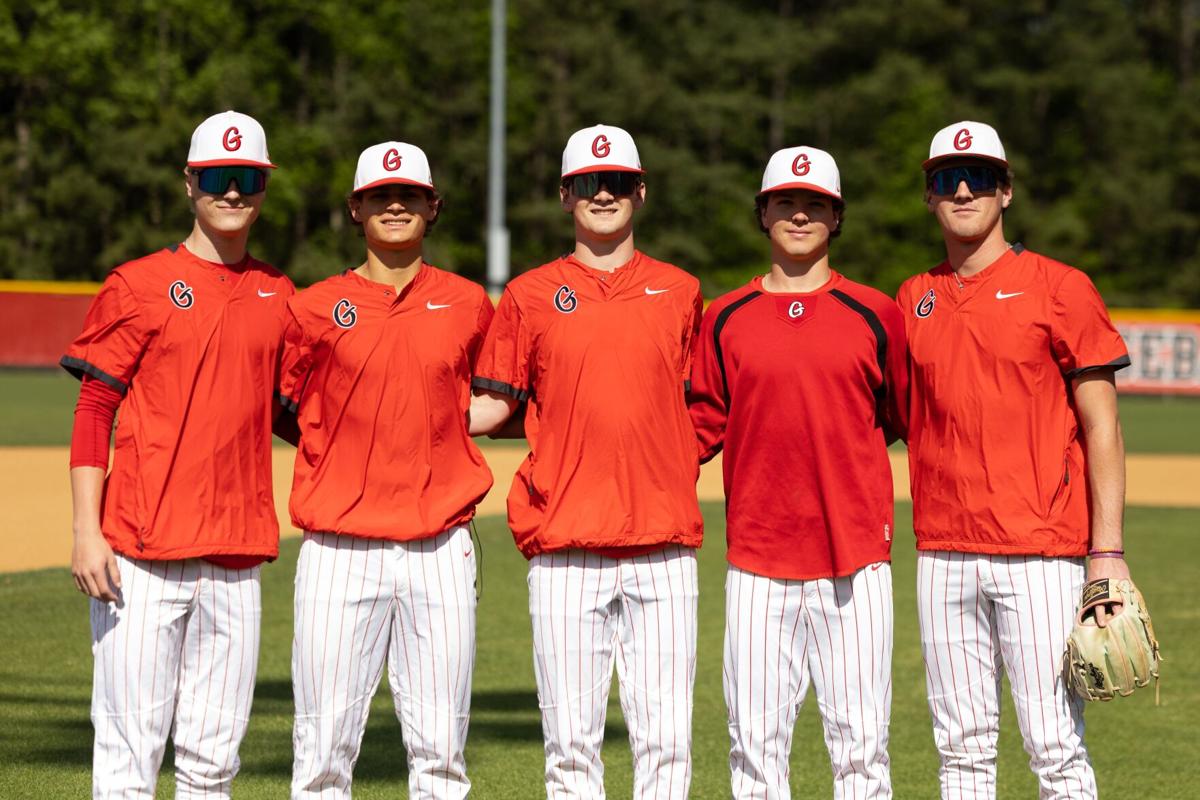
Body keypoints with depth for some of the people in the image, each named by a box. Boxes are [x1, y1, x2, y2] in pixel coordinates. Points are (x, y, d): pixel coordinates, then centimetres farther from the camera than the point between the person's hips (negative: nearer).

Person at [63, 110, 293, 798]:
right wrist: (87, 532, -11)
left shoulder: (278, 296, 14)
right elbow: (94, 412, -3)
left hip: (237, 555, 5)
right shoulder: (139, 285, 0)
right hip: (142, 553, -4)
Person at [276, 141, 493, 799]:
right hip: (339, 549, -1)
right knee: (325, 743, -2)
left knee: (439, 747, 2)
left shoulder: (468, 305, 9)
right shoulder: (314, 308, 5)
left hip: (441, 548, 1)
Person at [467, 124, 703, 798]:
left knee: (666, 738, -2)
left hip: (663, 551, 1)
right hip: (565, 546, -1)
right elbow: (492, 404, 6)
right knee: (571, 739, 0)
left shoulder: (678, 292, 11)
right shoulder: (531, 295, 8)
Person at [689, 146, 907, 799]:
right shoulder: (726, 319, 8)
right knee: (756, 742, 2)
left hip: (855, 556, -1)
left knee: (860, 742, -2)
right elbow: (703, 425, 9)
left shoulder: (873, 315, 4)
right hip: (757, 558, 1)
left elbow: (906, 415, 13)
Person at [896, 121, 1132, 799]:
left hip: (1041, 554, -5)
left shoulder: (1060, 288, -2)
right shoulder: (914, 300, 13)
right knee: (964, 745, 7)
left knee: (1055, 746, -7)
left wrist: (1109, 552, -11)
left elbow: (1101, 425, -4)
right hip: (943, 557, 5)